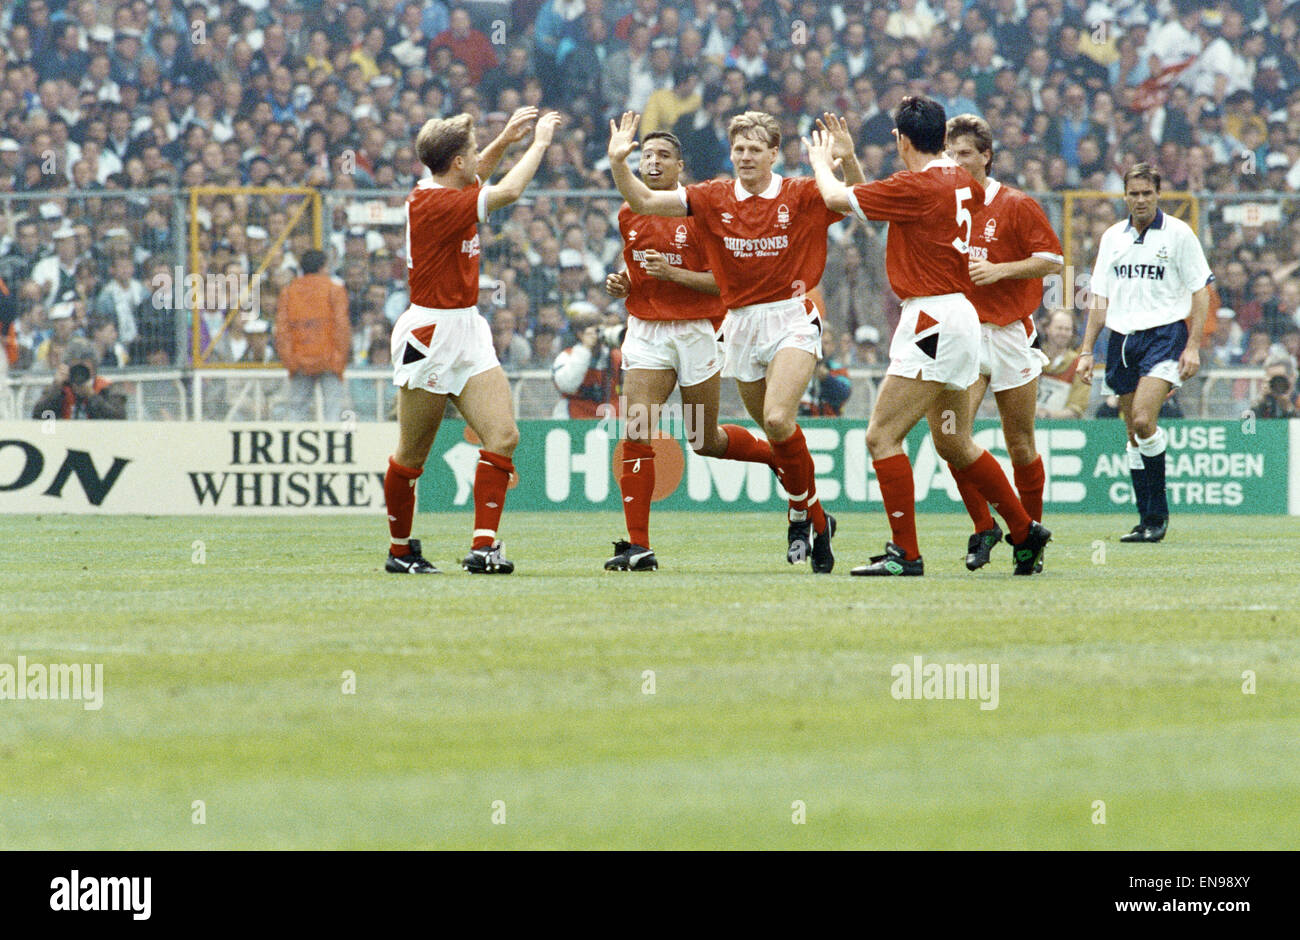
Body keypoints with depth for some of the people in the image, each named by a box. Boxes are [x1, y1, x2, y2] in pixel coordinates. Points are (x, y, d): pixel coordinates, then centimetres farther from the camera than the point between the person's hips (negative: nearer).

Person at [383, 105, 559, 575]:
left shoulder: (441, 191, 9)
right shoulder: (433, 204, -18)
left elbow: (477, 175, 34)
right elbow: (508, 191, -23)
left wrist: (505, 139, 21)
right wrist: (539, 143, -10)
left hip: (467, 333, 9)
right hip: (430, 337, -9)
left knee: (503, 435, -7)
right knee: (412, 454, 4)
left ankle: (483, 545, -11)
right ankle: (401, 550, 18)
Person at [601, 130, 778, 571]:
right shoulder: (628, 216, 8)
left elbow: (725, 279, -11)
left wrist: (673, 273, -23)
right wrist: (622, 284, 2)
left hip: (696, 332, -4)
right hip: (646, 332, 4)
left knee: (705, 442, 8)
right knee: (636, 434, -13)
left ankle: (780, 455, 39)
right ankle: (637, 546, -12)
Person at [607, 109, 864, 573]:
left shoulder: (800, 195, -3)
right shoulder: (715, 198, 3)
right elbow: (643, 201, 1)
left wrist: (848, 161, -25)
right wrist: (618, 163, -14)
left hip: (791, 319, -4)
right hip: (741, 324, 4)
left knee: (778, 420, -22)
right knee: (776, 431, 9)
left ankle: (803, 512, -4)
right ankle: (816, 522, 26)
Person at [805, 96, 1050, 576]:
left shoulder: (917, 187, -16)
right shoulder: (959, 181, 10)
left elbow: (837, 198, -8)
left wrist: (821, 162, 12)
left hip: (934, 319, -10)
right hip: (957, 316, 10)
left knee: (882, 435, -9)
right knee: (954, 444, 20)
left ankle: (905, 553, -11)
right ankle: (1025, 532, 27)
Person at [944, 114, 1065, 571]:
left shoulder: (1016, 205, -4)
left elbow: (1052, 260, -4)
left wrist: (999, 270, -15)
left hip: (1010, 333, -2)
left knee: (1020, 443, 5)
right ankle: (983, 527, -3)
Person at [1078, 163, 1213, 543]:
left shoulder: (1178, 233, -1)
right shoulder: (1112, 237, 12)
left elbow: (1200, 290, -1)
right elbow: (1100, 297, 16)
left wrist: (1193, 346, -9)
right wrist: (1087, 350, 10)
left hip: (1164, 334, -5)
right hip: (1121, 339, 5)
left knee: (1143, 421, -20)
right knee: (1134, 434, 3)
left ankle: (1157, 515, -10)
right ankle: (1150, 519, 9)